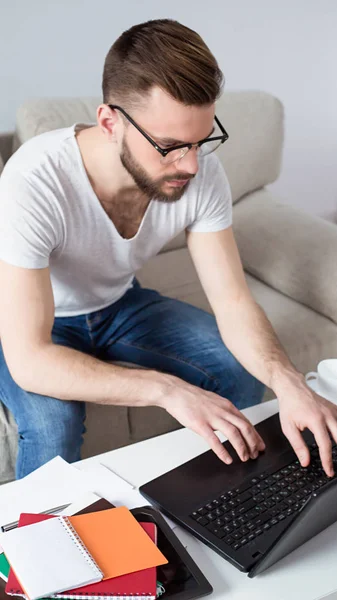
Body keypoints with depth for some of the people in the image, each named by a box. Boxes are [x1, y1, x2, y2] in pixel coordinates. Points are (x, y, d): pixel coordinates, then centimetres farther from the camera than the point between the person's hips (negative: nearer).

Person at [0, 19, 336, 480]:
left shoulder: (200, 173, -22)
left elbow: (233, 303, -19)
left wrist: (290, 384, -38)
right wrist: (168, 389, -45)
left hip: (119, 303, 5)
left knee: (243, 370, -9)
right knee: (53, 423, -33)